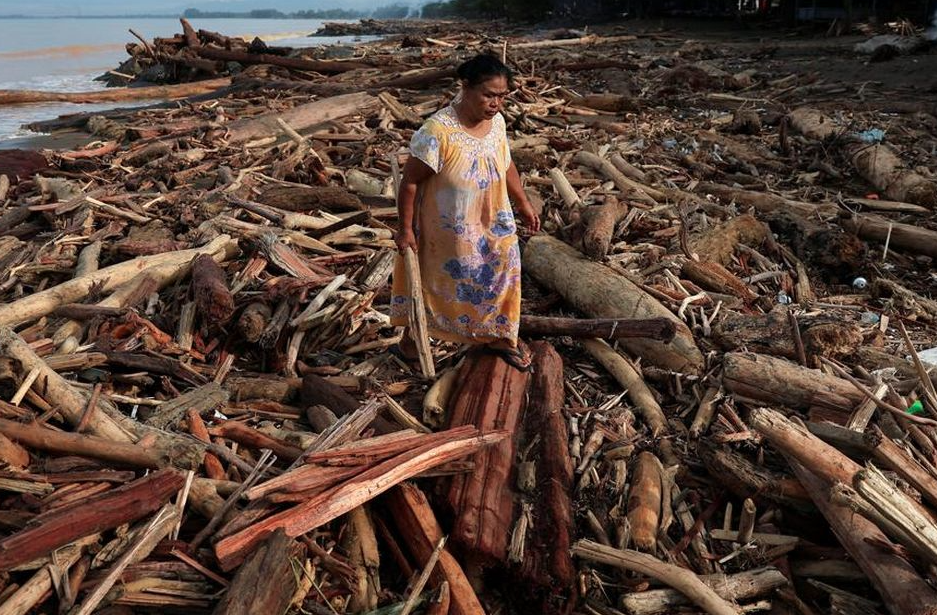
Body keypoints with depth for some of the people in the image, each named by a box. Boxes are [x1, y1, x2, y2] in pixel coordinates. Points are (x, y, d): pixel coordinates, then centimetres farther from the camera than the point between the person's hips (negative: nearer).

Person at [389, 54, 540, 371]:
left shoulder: (497, 122, -6)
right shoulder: (437, 131, -27)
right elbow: (410, 181, -20)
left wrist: (523, 204, 16)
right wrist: (405, 229, -17)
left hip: (492, 227, 6)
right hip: (446, 233, -5)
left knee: (501, 277, 17)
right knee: (435, 282, 14)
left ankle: (498, 336, 41)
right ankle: (412, 333, 40)